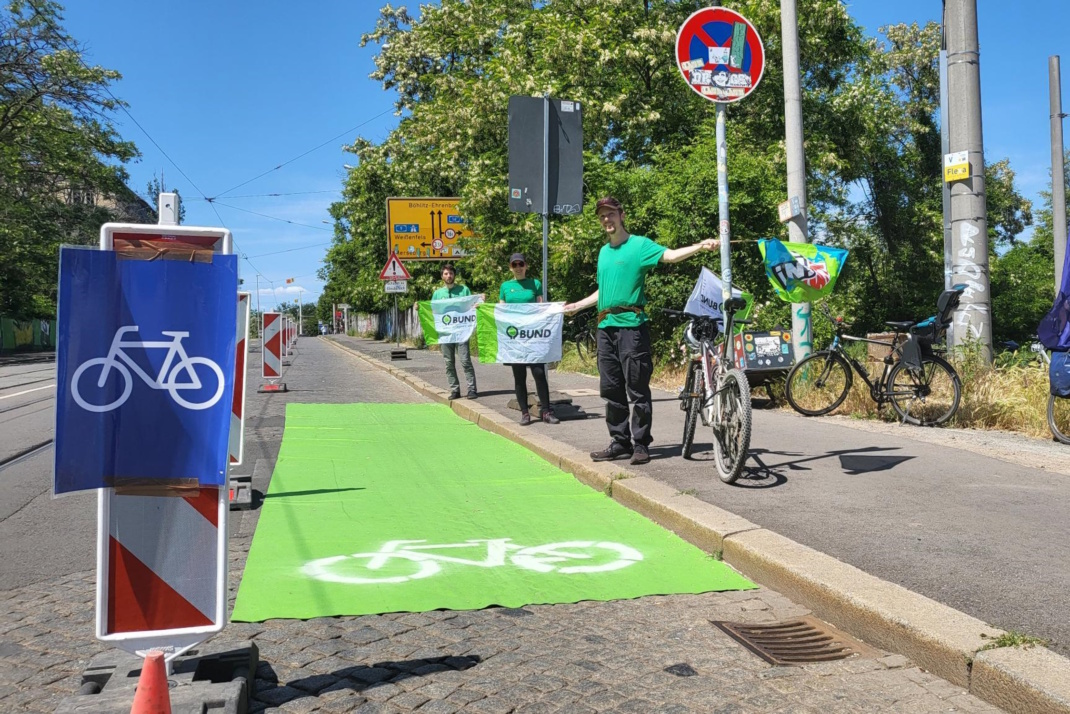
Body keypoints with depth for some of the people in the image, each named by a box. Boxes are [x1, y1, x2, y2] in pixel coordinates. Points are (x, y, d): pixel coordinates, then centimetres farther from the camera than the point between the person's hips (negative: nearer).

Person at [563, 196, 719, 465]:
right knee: (611, 389, 9)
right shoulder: (604, 252, 20)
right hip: (606, 326, 7)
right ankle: (620, 442, 17)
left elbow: (670, 255, -17)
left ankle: (641, 444, 3)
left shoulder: (639, 245, -2)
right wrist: (577, 305, 35)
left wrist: (700, 246, -31)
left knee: (637, 389, -4)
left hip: (631, 325, -7)